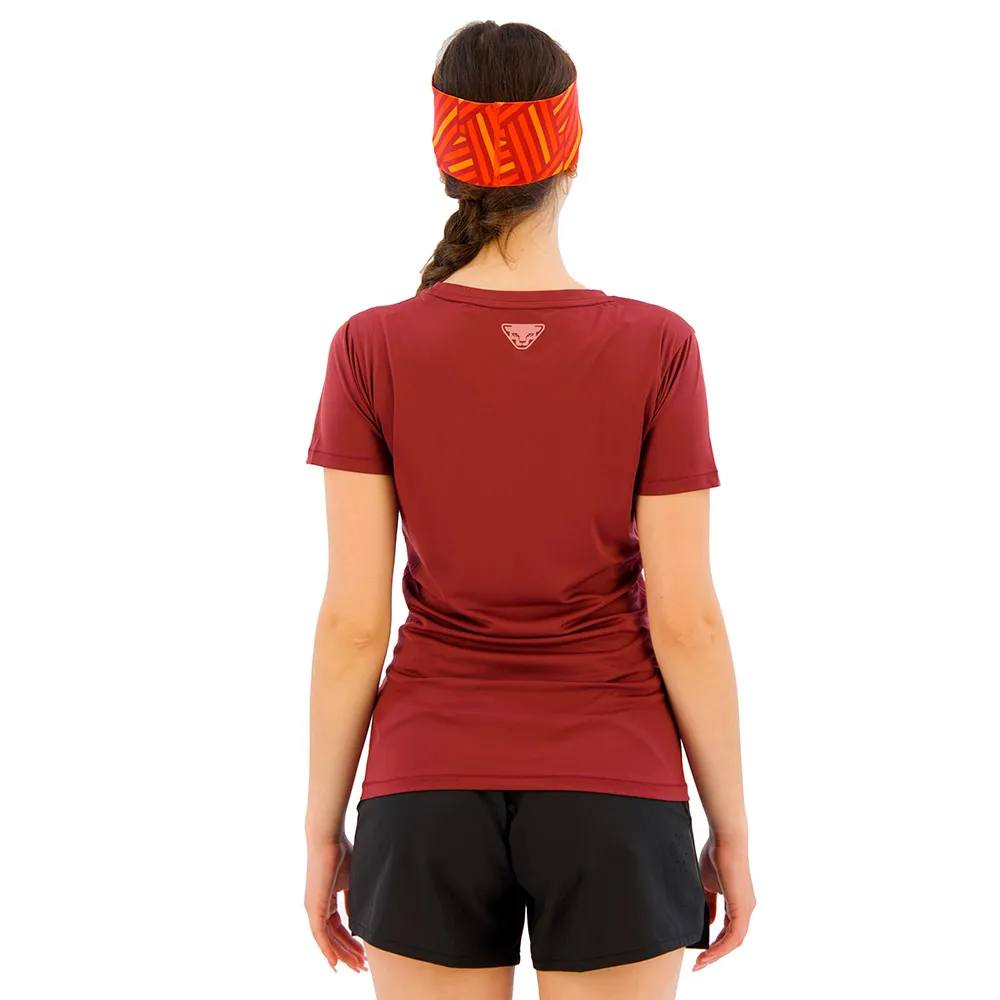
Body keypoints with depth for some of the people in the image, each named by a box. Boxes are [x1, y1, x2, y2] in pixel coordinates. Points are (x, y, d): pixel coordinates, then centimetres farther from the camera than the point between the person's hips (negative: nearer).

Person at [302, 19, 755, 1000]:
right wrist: (732, 831, 3)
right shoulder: (655, 349, -10)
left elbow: (352, 620, -6)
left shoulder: (374, 351, -8)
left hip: (435, 804, 1)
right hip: (609, 805, 0)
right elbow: (687, 622, -9)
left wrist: (323, 831, 5)